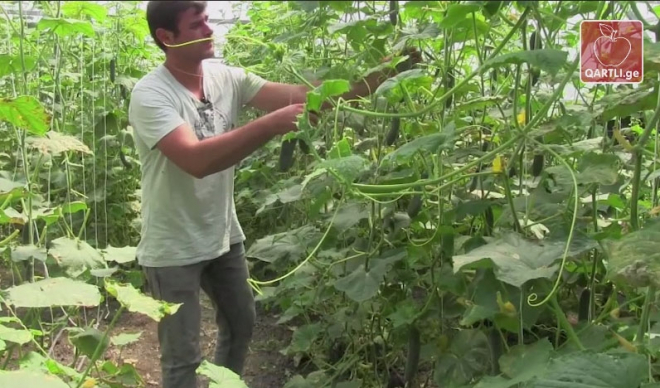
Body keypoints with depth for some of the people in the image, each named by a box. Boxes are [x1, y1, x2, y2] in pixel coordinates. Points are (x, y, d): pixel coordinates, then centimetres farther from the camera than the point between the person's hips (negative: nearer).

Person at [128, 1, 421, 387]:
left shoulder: (225, 77, -3)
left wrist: (374, 79, -18)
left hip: (223, 236, 7)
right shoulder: (150, 95, -22)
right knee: (183, 357, 4)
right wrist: (272, 125, -42)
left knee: (241, 325, 23)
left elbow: (302, 94, -9)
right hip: (174, 249, -6)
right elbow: (196, 160, -36)